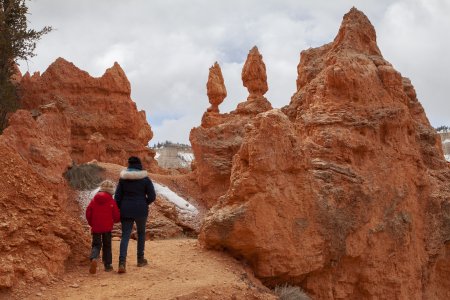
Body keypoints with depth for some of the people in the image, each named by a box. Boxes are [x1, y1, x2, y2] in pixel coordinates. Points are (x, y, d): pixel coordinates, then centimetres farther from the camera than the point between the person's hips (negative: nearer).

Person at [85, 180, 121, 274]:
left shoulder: (94, 200, 1)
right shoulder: (111, 201, -6)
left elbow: (88, 213, 3)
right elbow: (116, 215, -5)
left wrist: (91, 224, 18)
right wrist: (116, 220, 19)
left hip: (96, 227, 1)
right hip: (107, 227, -1)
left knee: (96, 245, 7)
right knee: (107, 246, 12)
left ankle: (93, 259, -23)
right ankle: (108, 265, 15)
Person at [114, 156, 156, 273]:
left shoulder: (123, 179, 0)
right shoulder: (145, 179, -5)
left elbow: (117, 196, 0)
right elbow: (152, 196, -6)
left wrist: (119, 209, 10)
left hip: (126, 211, 1)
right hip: (140, 210, -1)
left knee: (125, 236, 2)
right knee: (141, 233, 21)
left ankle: (122, 262, -15)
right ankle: (140, 259, 28)